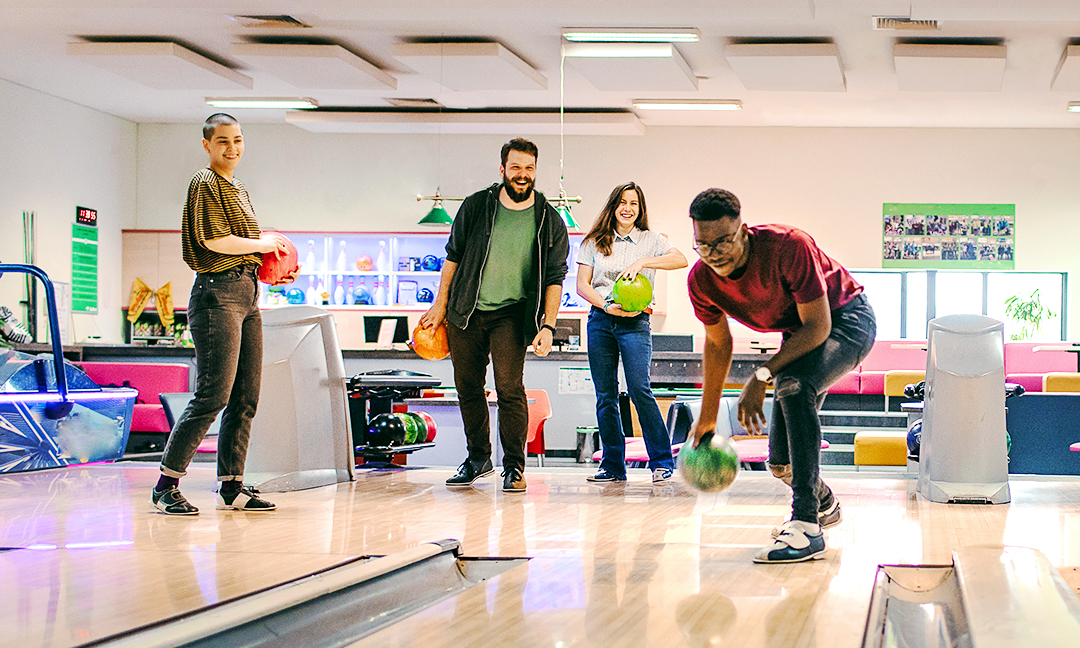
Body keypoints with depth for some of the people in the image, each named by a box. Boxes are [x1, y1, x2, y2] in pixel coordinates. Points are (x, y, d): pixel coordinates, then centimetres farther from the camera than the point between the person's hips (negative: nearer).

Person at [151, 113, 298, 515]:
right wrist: (263, 245, -5)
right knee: (214, 394, -12)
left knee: (246, 398, 7)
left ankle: (231, 487, 11)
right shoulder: (206, 184, -5)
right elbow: (215, 241, -16)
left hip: (247, 293, 9)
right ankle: (166, 485, -6)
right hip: (218, 292, -9)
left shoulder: (239, 191, 22)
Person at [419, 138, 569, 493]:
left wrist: (548, 325, -11)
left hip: (512, 313, -2)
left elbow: (554, 277, -2)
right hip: (466, 312, 2)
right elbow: (454, 254, 10)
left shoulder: (549, 220, -2)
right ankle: (478, 458, 25)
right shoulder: (476, 206, 0)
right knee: (467, 387, 8)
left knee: (509, 387, -14)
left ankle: (514, 467, -4)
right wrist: (441, 303, 9)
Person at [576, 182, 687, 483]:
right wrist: (608, 306, -11)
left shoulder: (651, 240, 8)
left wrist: (642, 262, -21)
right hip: (600, 321, 2)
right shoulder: (595, 242, 12)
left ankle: (662, 462, -9)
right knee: (605, 395, 1)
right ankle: (613, 466, 8)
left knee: (639, 389, -16)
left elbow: (681, 260, -10)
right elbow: (582, 284, 5)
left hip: (635, 323, -2)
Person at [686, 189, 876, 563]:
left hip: (846, 319, -6)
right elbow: (717, 344, 2)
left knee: (793, 384, -37)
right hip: (799, 333, 7)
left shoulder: (788, 247, -35)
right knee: (781, 462, 5)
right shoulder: (701, 280, -17)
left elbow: (819, 326, -30)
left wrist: (762, 376, -36)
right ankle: (824, 504, 43)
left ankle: (806, 527, -35)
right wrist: (708, 417, 8)